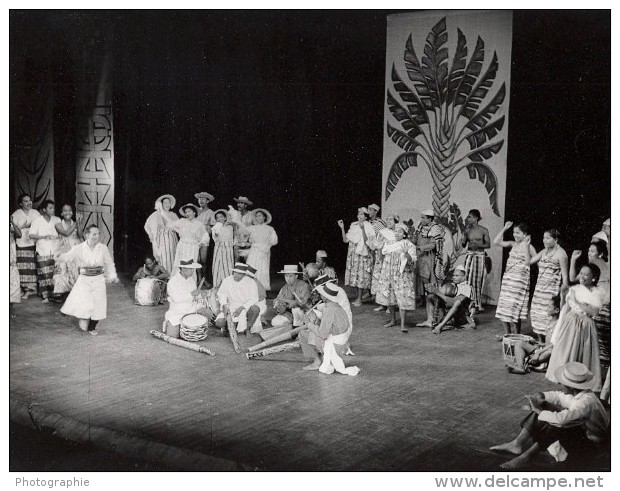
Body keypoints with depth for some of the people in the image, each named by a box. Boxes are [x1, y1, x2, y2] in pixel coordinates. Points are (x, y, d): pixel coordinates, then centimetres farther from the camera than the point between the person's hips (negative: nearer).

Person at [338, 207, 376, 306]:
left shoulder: (368, 227, -5)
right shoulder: (354, 225, 10)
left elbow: (367, 242, -17)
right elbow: (345, 240, 6)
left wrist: (363, 229, -24)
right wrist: (342, 228, -2)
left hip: (362, 254, -5)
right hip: (353, 253, 5)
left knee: (360, 276, -5)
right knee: (355, 276, 7)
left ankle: (359, 299, 0)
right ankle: (358, 297, 17)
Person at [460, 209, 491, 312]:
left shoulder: (483, 230, -3)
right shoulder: (467, 229, 6)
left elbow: (488, 245, 0)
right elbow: (464, 245, 11)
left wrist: (478, 245, -14)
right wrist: (463, 241, -9)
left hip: (480, 255, -3)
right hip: (469, 255, 3)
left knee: (477, 281, -2)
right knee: (468, 279, -3)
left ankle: (478, 305, 6)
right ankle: (470, 303, 5)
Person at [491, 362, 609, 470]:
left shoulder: (586, 401, -33)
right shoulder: (576, 392, -8)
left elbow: (561, 419, -41)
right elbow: (558, 396, 9)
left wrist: (538, 411, -28)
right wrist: (541, 395, -10)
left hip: (588, 438, -9)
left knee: (555, 425, -35)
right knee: (543, 407, -4)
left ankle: (526, 456, -23)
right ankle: (517, 444, -10)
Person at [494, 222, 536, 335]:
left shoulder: (528, 247, -8)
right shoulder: (513, 244, 10)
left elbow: (528, 262, -20)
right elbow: (496, 242, 7)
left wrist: (526, 245, -22)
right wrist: (504, 229, 5)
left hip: (519, 279, -7)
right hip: (507, 278, 7)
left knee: (514, 309, -6)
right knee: (504, 308, 10)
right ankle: (508, 334, 23)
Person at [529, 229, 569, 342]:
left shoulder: (561, 254, -8)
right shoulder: (544, 251, 13)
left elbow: (565, 275, -9)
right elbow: (529, 261, 15)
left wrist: (564, 287, -13)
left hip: (552, 290, -7)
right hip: (539, 288, 7)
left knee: (547, 315, -10)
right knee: (536, 313, 6)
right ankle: (540, 342, 18)